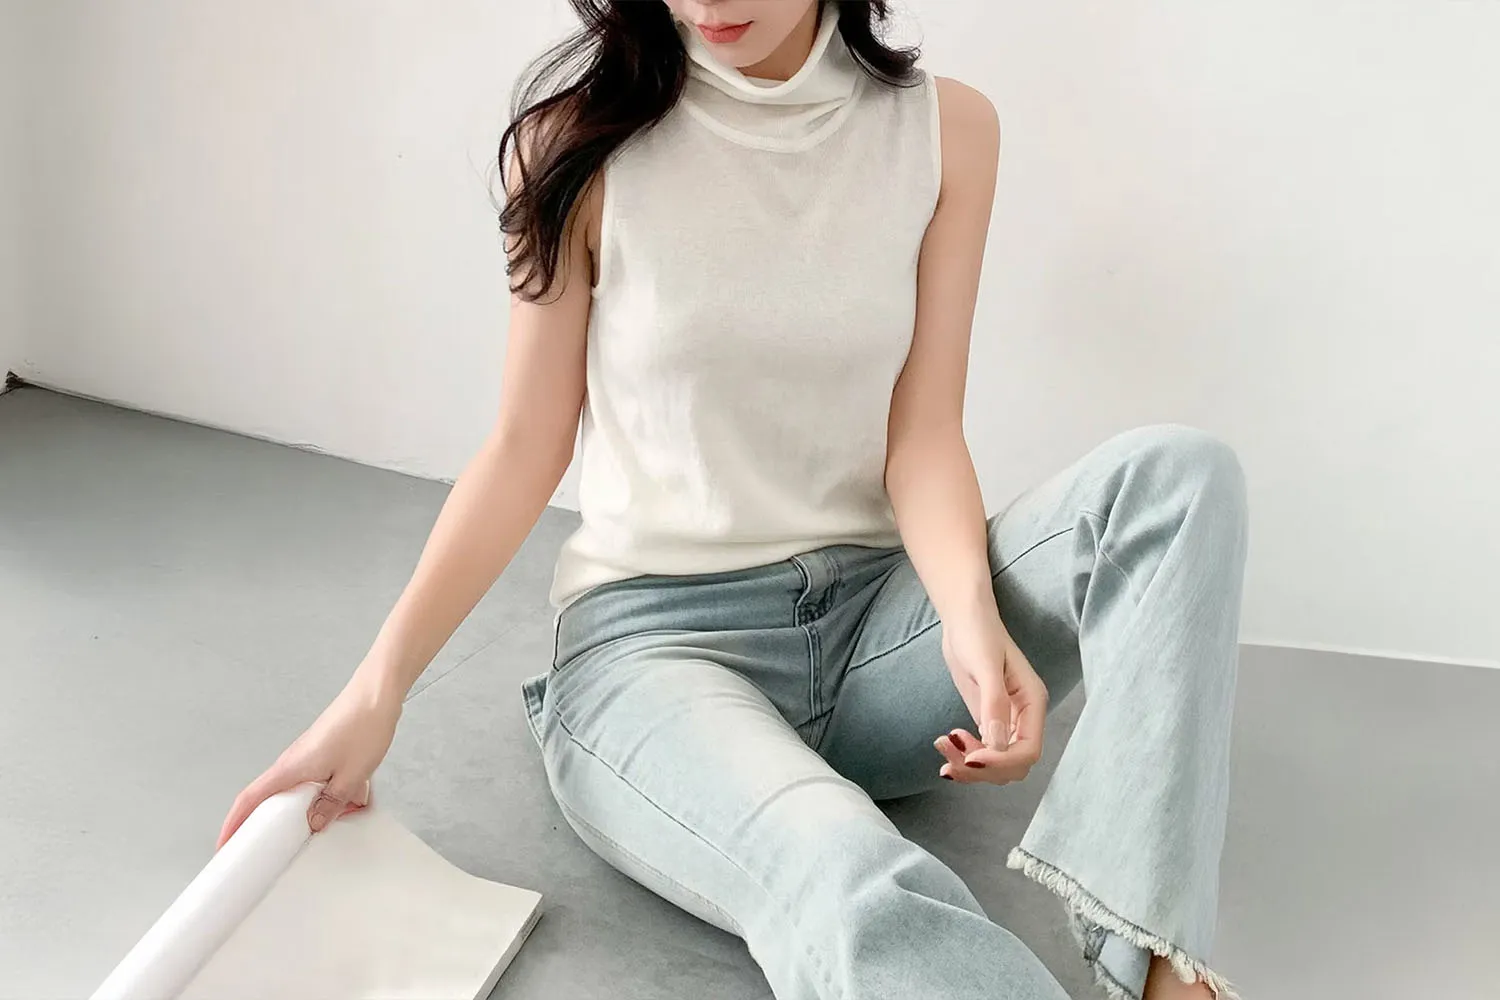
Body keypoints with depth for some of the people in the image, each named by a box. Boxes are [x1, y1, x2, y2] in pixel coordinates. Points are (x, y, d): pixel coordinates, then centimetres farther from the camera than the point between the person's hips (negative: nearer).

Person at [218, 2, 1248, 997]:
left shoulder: (948, 130, 1)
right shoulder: (582, 139, -4)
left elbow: (923, 437, -2)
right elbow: (526, 449, -1)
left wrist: (971, 614, -22)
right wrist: (376, 693, -8)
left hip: (873, 617, 4)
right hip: (653, 637, -3)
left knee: (1181, 473, -22)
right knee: (854, 889, -38)